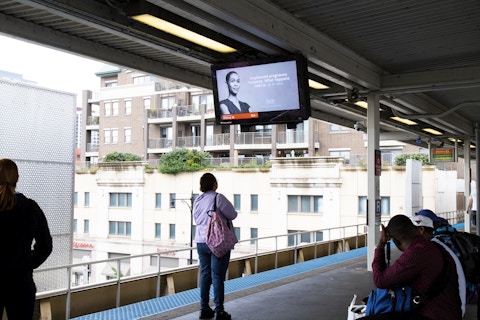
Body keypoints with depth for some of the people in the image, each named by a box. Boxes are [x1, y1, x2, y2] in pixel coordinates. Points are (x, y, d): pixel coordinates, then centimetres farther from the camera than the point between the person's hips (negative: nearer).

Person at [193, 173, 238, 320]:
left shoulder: (197, 200, 8)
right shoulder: (218, 198, -12)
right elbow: (232, 215, -9)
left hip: (201, 242, 6)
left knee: (204, 275, 11)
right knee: (217, 276, -2)